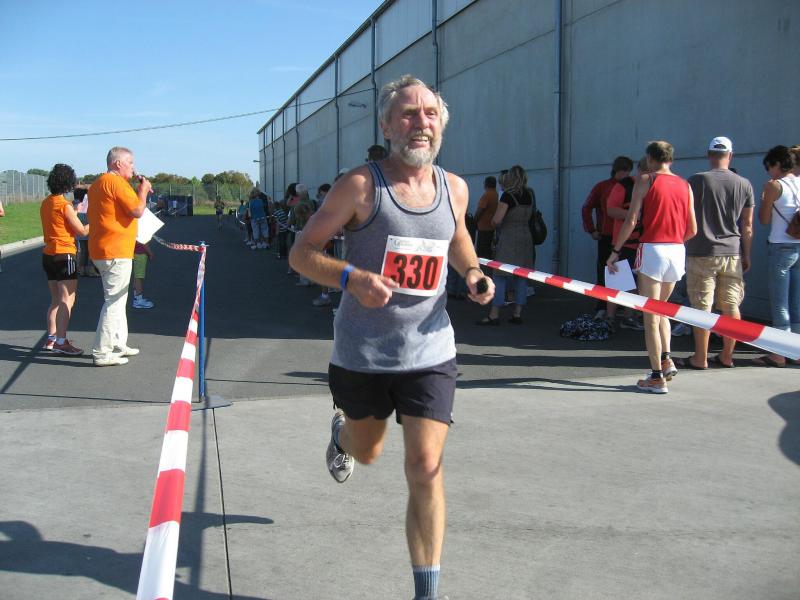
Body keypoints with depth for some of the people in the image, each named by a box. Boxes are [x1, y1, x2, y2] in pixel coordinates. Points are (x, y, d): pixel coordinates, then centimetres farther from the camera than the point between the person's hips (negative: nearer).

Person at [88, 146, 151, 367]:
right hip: (116, 253, -10)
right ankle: (102, 353, -6)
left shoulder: (98, 183, 17)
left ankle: (118, 345, 27)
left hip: (101, 250, 10)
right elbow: (137, 210, -20)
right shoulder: (116, 183, -15)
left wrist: (140, 191, 19)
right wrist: (143, 189, -5)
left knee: (118, 299, 19)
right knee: (114, 302, -7)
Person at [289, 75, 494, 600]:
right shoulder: (361, 184, -12)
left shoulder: (454, 189, 1)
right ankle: (341, 435, 61)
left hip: (430, 353, 2)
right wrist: (352, 277, -28)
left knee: (426, 467, -7)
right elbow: (301, 253, -10)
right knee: (366, 452, 22)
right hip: (362, 354, -1)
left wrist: (473, 271, 3)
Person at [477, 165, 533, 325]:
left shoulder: (507, 196, -13)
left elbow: (496, 220, -18)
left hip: (509, 239, -6)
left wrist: (497, 226, 4)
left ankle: (494, 315, -7)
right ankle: (517, 314, 9)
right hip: (526, 238, 7)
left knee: (500, 277, -5)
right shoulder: (529, 195, 6)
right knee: (521, 277, 8)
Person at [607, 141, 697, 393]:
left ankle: (657, 377, 1)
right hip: (677, 252, 5)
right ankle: (666, 359, 10)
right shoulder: (684, 185, 11)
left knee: (650, 317, 1)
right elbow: (692, 230, 10)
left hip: (652, 249, -5)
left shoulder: (646, 180, -2)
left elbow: (631, 221, -9)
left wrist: (615, 251, -2)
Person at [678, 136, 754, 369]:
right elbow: (747, 226, 7)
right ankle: (726, 356, 17)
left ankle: (700, 358, 6)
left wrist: (684, 246, 9)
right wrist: (747, 256, 16)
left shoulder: (696, 181, -6)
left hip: (701, 253, -3)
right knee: (731, 306, 10)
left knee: (702, 307, 1)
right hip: (732, 254, 3)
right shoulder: (744, 185, 3)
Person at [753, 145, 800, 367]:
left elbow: (764, 219, -4)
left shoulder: (774, 186, -8)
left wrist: (763, 199, 11)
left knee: (780, 304, -2)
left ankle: (778, 354, 0)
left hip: (782, 248, -6)